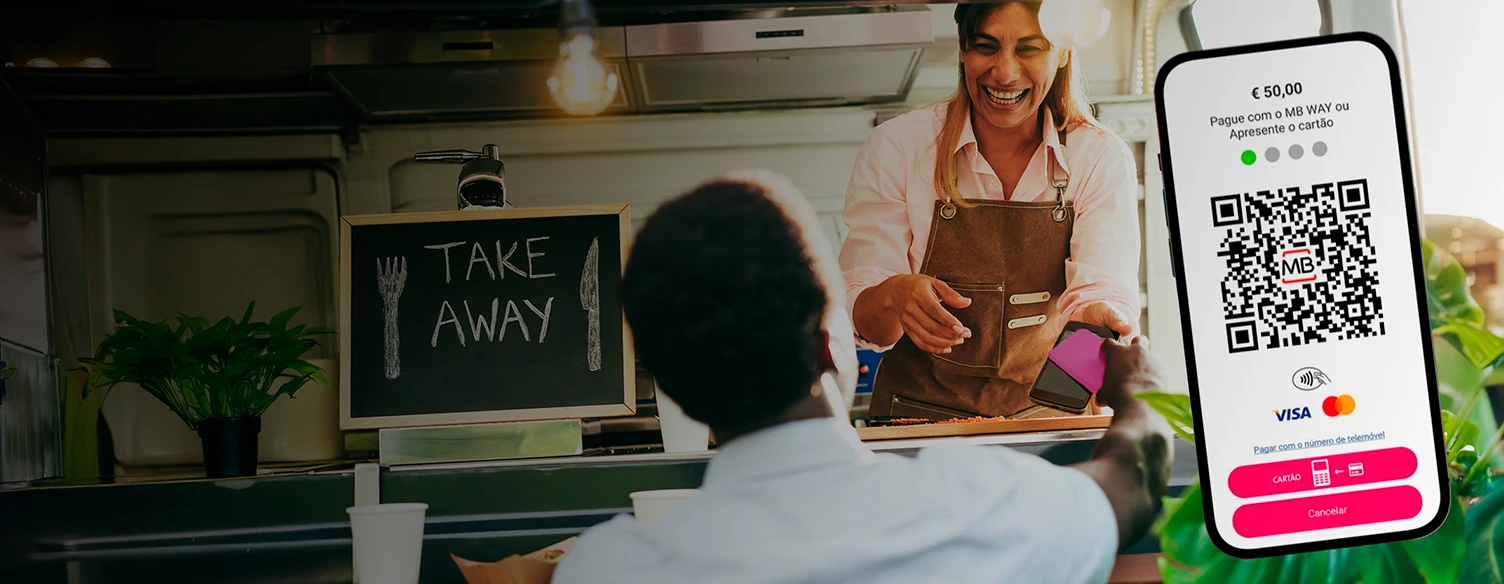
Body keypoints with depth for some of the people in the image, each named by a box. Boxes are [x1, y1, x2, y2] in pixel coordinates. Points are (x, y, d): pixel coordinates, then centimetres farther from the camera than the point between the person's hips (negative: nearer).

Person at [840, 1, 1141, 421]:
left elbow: (1102, 291, -12)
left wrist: (1101, 316, -36)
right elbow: (860, 320, -6)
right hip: (922, 416, 1)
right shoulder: (895, 148, -3)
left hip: (1049, 417, -1)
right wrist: (895, 296, -28)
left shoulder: (1102, 159, 0)